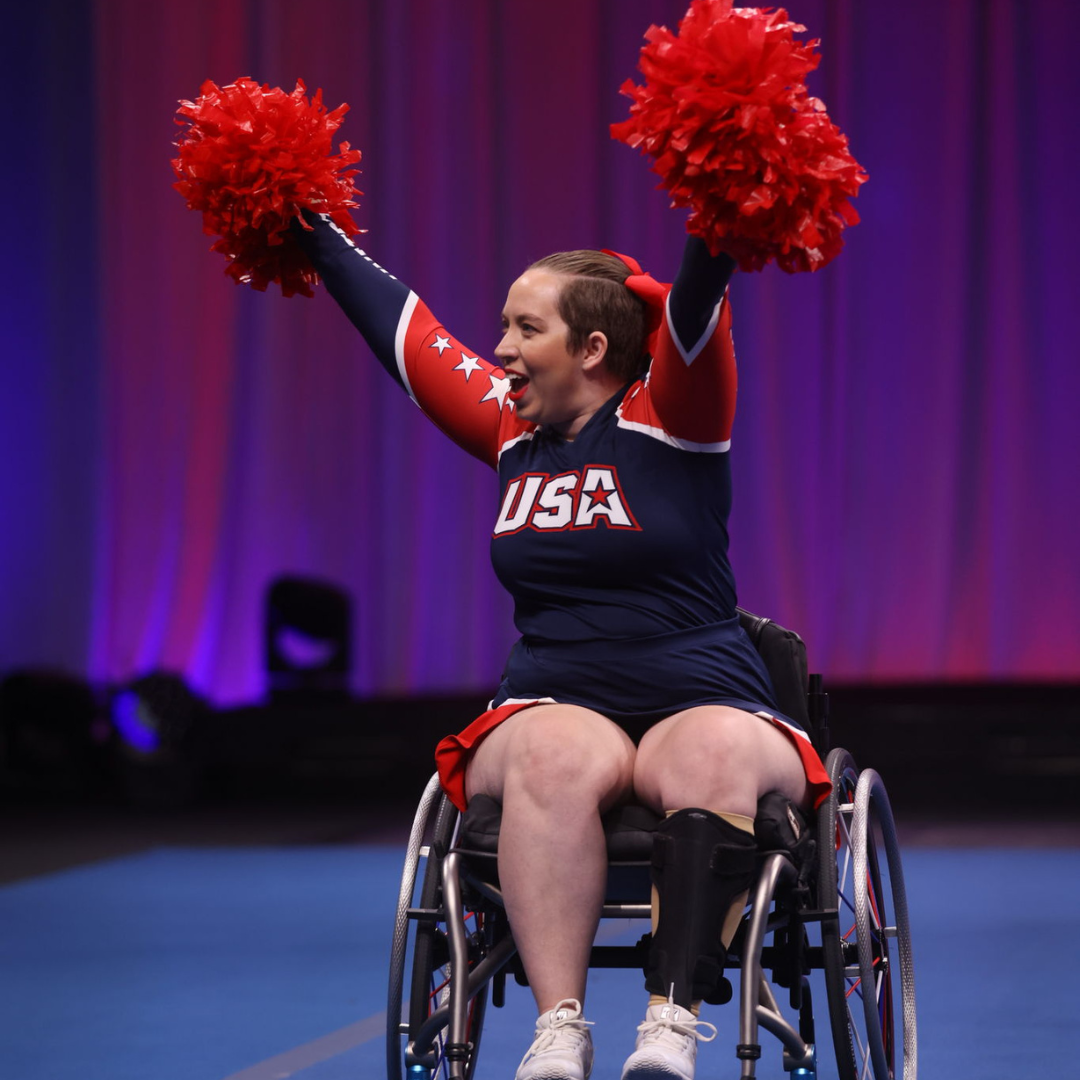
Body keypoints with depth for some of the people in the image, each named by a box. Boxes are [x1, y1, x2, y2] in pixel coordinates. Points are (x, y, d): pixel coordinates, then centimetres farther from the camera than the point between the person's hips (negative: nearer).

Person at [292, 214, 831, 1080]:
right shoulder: (512, 431, 15)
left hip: (700, 705, -2)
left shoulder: (668, 417, 2)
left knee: (719, 756, -38)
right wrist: (313, 232, 29)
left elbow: (695, 303, -16)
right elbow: (399, 326, 23)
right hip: (555, 707, 3)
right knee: (554, 757, -34)